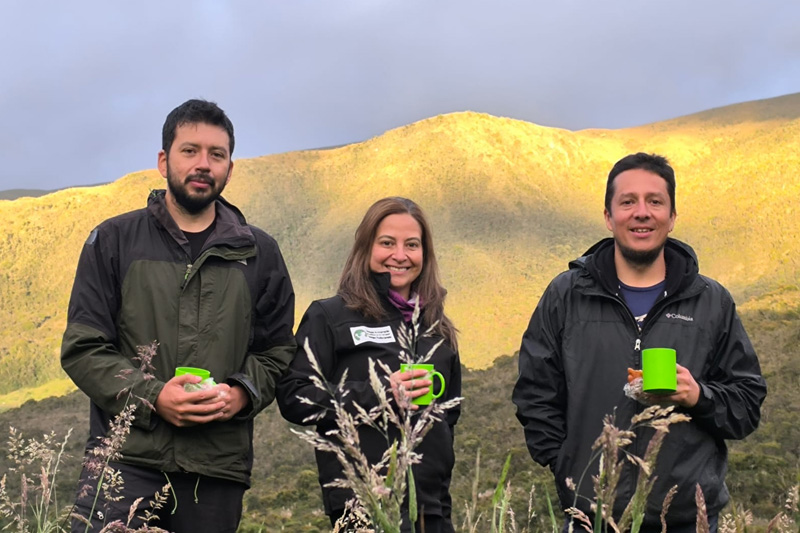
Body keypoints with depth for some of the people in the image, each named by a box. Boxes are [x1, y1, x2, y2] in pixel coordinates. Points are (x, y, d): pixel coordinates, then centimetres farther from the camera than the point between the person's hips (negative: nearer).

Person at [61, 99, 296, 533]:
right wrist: (150, 395, -13)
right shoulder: (113, 241, 6)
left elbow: (278, 351, 14)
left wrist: (243, 393, -7)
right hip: (127, 456, -1)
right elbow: (82, 348, 2)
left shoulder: (259, 253, 11)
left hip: (218, 466, 2)